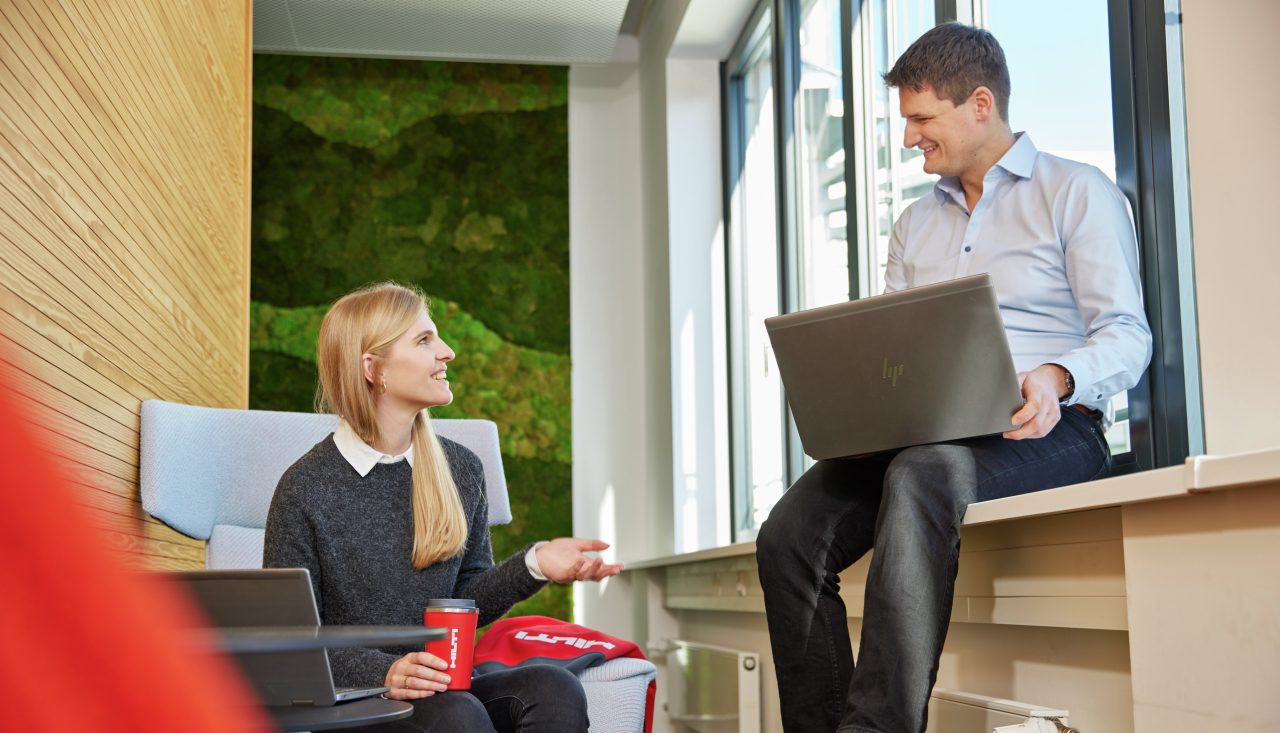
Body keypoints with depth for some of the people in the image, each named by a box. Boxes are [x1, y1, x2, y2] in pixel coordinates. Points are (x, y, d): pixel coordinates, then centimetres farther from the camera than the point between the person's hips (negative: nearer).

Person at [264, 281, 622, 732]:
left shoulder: (461, 471, 9)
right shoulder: (305, 489, -7)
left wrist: (534, 565, -4)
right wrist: (382, 673, -23)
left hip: (446, 686, 6)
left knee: (556, 689, -25)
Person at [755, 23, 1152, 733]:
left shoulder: (1076, 192, 7)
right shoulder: (915, 225, 25)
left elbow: (1128, 334, -1)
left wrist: (1056, 378, -23)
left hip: (1047, 429, -5)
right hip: (925, 428, 6)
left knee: (919, 479, -40)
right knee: (789, 533, -22)